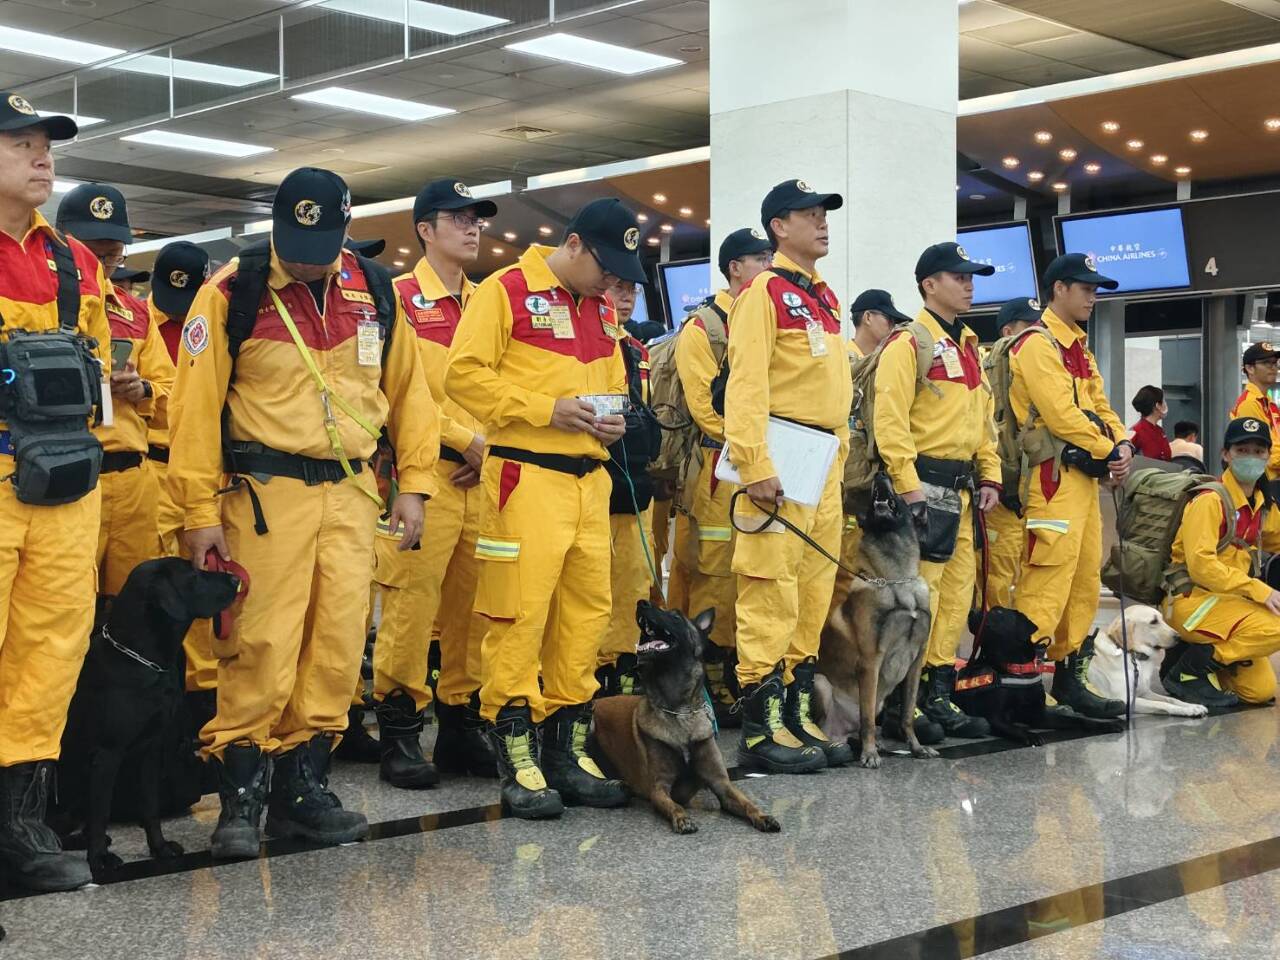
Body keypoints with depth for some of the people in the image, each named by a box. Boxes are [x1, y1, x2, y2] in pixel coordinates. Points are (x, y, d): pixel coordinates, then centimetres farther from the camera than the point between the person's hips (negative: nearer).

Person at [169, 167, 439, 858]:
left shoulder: (373, 291, 6)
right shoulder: (232, 293, -6)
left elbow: (408, 389, 13)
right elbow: (196, 405, -7)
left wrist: (413, 484, 6)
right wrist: (201, 511, -9)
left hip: (351, 490, 4)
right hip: (267, 489, -4)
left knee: (338, 643, 4)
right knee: (263, 643, -7)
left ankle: (303, 785, 15)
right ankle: (240, 795, 4)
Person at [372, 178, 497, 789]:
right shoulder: (400, 297, -1)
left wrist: (492, 448, -1)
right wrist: (466, 440, -11)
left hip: (482, 476, 6)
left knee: (474, 604, 7)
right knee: (412, 602, -6)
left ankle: (462, 725, 17)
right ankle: (399, 733, 2)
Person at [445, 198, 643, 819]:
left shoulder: (601, 309, 19)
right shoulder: (507, 291, -4)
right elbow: (464, 374, -12)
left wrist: (612, 418, 6)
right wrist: (547, 409, -16)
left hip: (589, 479, 7)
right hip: (526, 476, -7)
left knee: (587, 610, 7)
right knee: (520, 612, -7)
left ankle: (566, 748, 17)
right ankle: (516, 757, 1)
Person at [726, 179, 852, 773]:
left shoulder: (824, 297, 20)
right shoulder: (764, 292, -7)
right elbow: (745, 385, -16)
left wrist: (839, 455, 18)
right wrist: (755, 466, -23)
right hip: (782, 464, -9)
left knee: (813, 596, 10)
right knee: (772, 595, -7)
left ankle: (797, 715, 18)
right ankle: (761, 730, -2)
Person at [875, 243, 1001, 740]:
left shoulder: (968, 346, 18)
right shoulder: (909, 343, -8)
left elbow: (982, 418, 22)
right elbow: (891, 420, -16)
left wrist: (990, 475, 12)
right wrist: (907, 486, -21)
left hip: (962, 488, 9)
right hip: (924, 485, -9)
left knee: (956, 591, 9)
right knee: (918, 592, -8)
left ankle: (939, 691, 16)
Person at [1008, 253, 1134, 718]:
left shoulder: (1079, 348, 22)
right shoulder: (1038, 344, -9)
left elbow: (1099, 405, 18)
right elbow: (1061, 413, -18)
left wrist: (1122, 443, -1)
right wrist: (1108, 451, -11)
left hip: (1085, 477, 10)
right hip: (1054, 477, -10)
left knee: (1085, 584, 12)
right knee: (1046, 584, -13)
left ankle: (1071, 678, 19)